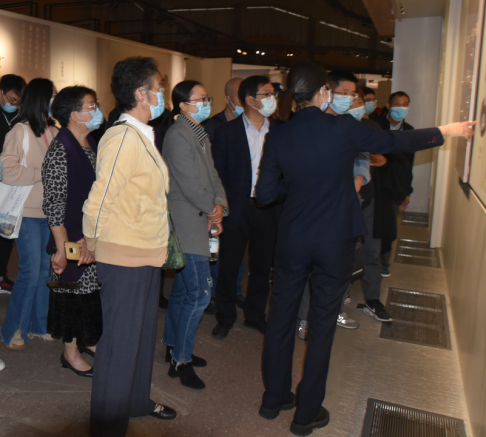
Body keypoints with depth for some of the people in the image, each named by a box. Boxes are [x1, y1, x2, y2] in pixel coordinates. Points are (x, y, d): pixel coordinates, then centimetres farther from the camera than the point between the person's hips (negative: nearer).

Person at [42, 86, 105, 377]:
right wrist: (62, 248, -17)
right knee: (73, 291, 7)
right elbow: (54, 205, -17)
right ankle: (71, 351, 24)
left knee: (93, 290, 16)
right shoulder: (60, 151, -16)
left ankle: (87, 340, 34)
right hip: (74, 239, -7)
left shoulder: (92, 145, 7)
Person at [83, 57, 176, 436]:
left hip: (147, 255, 9)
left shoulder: (143, 136, 10)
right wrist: (91, 244, -7)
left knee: (144, 334, 22)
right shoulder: (123, 138, -21)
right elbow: (98, 202, -21)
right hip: (125, 258, -9)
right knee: (120, 342, 4)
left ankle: (138, 401, 42)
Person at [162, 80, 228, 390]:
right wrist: (212, 209, -5)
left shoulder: (200, 134, 16)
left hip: (199, 222, 10)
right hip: (187, 223, -10)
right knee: (199, 292, -8)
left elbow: (212, 175, 13)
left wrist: (220, 205, -3)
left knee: (184, 288, 18)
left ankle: (174, 346, 32)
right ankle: (181, 361, 6)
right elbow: (189, 184, -19)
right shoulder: (178, 135, -15)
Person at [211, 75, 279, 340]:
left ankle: (255, 316, 31)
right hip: (237, 209, -2)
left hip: (268, 209, 3)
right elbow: (218, 174, -1)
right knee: (228, 266, 6)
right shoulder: (227, 132, -2)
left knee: (262, 266, 13)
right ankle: (225, 318, 25)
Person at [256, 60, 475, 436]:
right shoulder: (343, 128, -12)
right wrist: (446, 131, 16)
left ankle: (274, 398, 31)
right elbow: (397, 141, 1)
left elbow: (265, 194, -1)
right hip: (335, 242, -3)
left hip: (292, 240, 3)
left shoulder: (278, 137, -4)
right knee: (322, 325, 9)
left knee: (281, 317, 16)